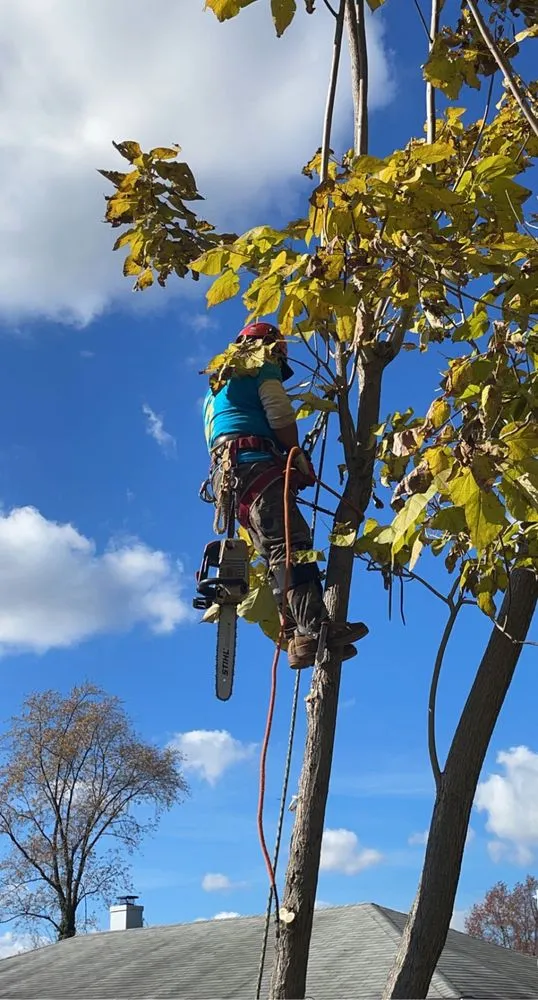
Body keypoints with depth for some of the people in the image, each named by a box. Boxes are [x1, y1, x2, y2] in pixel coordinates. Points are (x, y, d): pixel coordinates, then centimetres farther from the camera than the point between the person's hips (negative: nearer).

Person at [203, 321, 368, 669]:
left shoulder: (217, 388, 36)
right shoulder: (261, 369, 10)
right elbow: (281, 416, -6)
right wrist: (299, 457, 6)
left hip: (225, 474, 9)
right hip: (253, 465, -9)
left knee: (277, 555, -1)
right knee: (290, 544, -22)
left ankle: (298, 638, -12)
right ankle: (315, 626, -36)